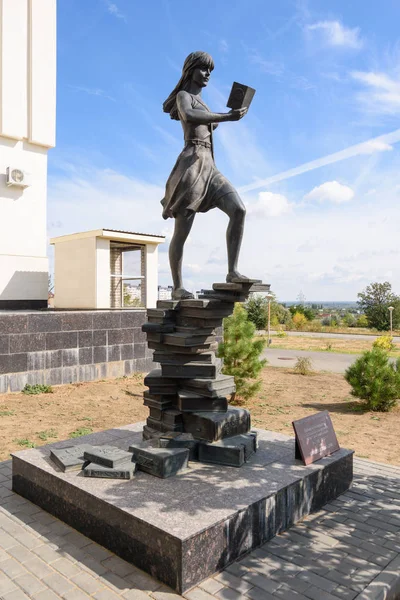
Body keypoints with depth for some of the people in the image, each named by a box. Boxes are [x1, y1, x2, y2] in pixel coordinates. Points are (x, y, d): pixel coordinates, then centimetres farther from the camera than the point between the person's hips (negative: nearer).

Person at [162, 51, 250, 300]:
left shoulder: (200, 102, 28)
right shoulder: (183, 96, 4)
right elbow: (189, 116, -22)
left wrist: (230, 115, 35)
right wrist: (226, 116, -25)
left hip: (209, 168, 8)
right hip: (192, 165, -8)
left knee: (239, 210, -15)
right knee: (182, 232, -5)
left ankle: (232, 270, -16)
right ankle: (178, 287, 4)